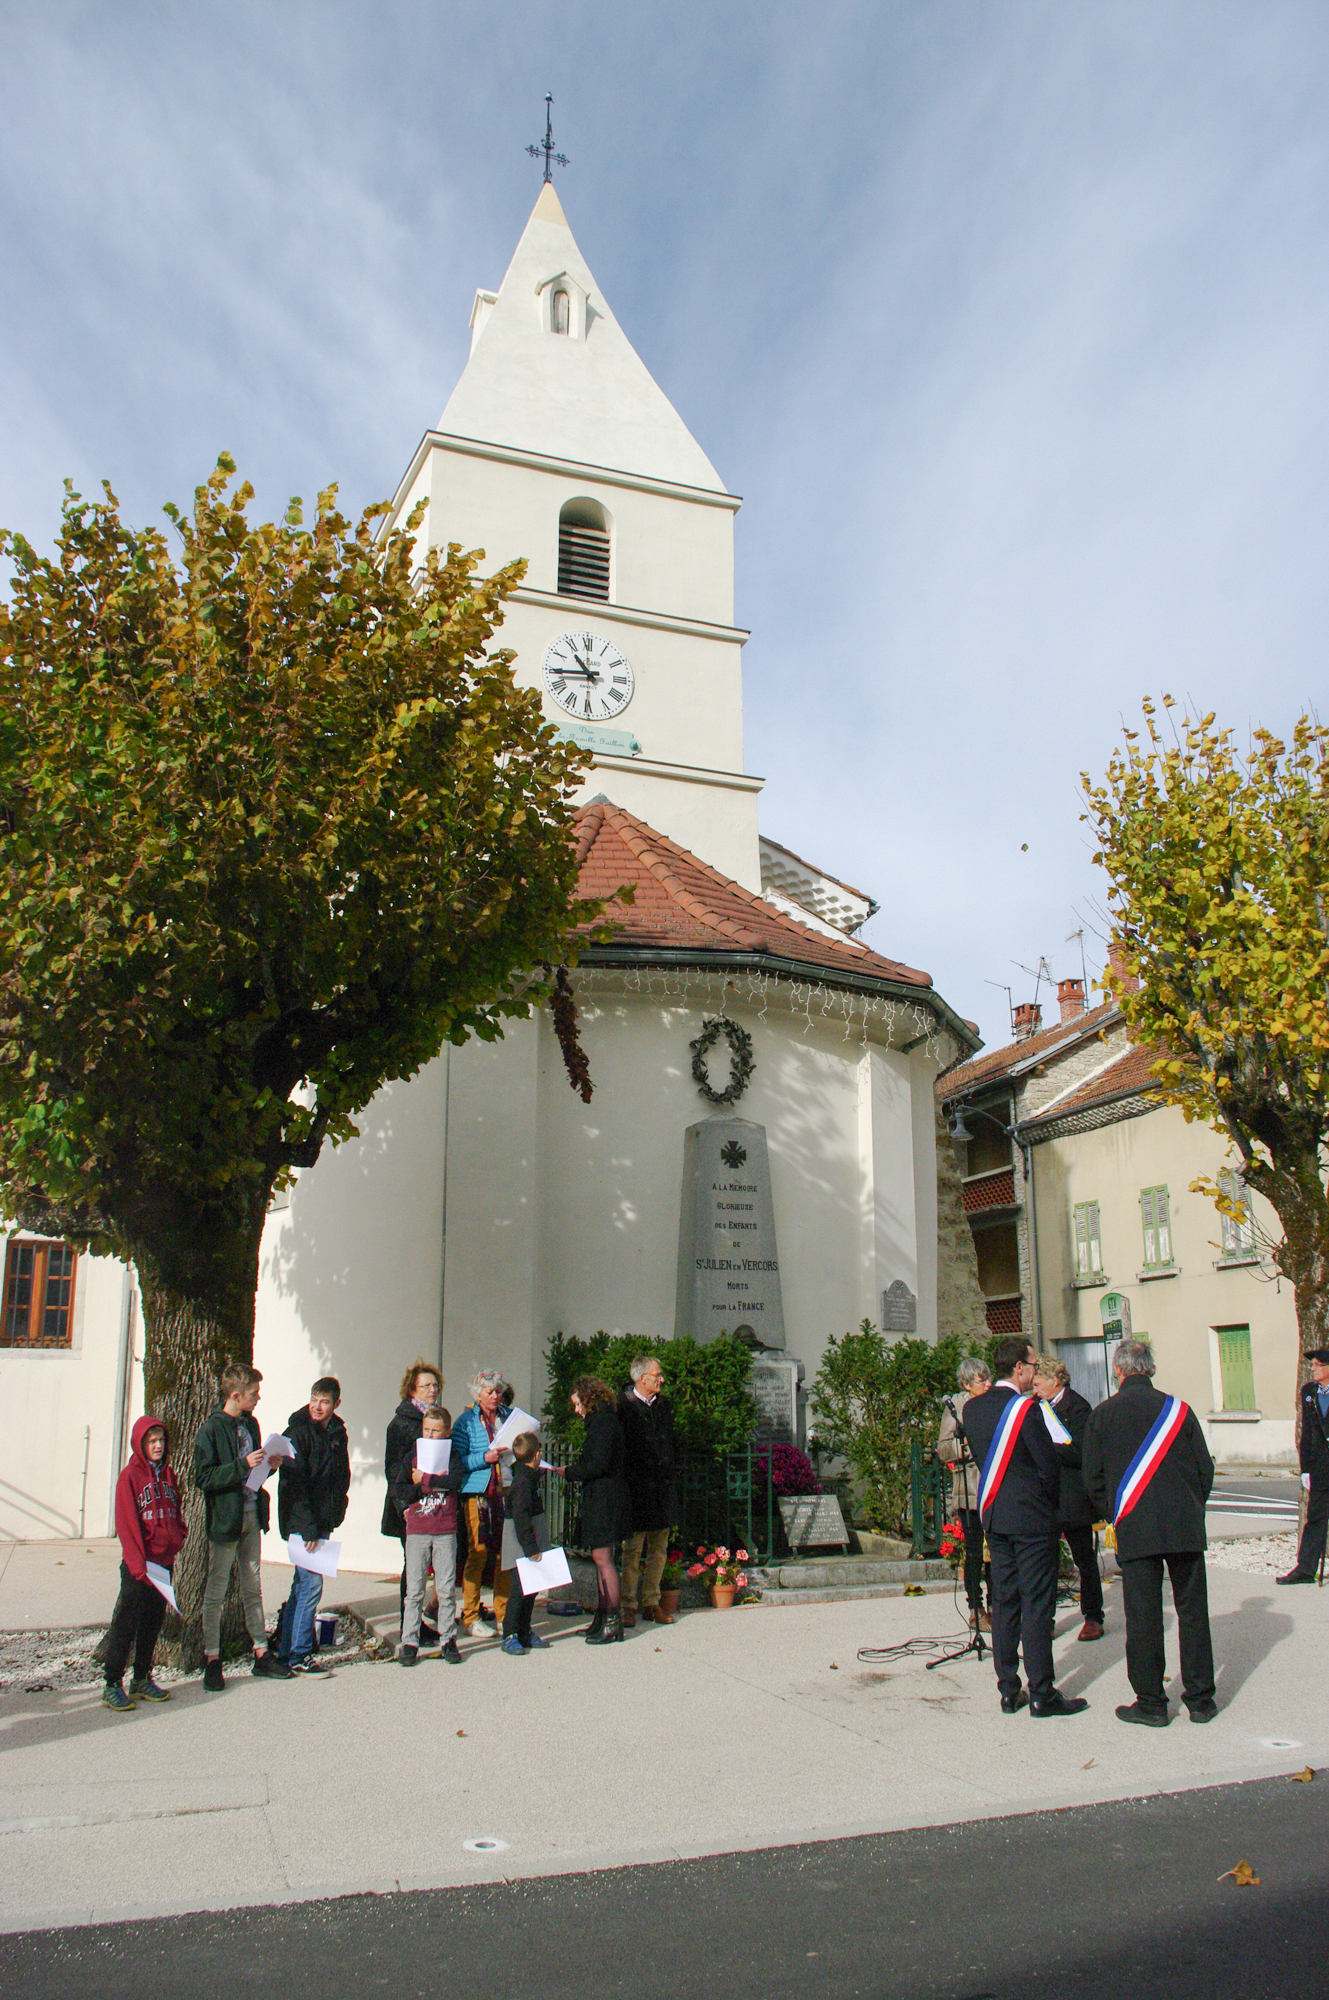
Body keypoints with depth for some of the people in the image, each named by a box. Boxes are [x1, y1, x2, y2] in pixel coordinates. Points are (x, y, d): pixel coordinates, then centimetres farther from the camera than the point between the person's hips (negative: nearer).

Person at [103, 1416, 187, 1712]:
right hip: (138, 1565, -6)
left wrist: (180, 1539, -1)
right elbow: (126, 1523, -11)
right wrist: (138, 1564, -17)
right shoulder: (130, 1476, -7)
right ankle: (112, 1686, 3)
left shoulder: (168, 1475, 12)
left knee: (153, 1624, 12)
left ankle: (142, 1680, 22)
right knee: (126, 1625, -3)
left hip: (165, 1562, 6)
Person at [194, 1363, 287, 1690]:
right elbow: (203, 1478, -19)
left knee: (253, 1589, 14)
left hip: (252, 1515, 7)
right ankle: (212, 1660, 11)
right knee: (216, 1592, 2)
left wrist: (268, 1464, 0)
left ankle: (261, 1654, 21)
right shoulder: (211, 1430, -13)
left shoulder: (250, 1424, 9)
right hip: (225, 1519, -7)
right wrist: (243, 1465, -25)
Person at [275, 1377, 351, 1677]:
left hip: (322, 1522, 7)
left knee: (303, 1586, 12)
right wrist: (308, 1528, -19)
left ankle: (287, 1652, 21)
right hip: (300, 1523, -7)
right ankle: (298, 1656, 0)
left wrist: (336, 1514, 6)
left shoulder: (338, 1432, 9)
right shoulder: (298, 1432, -12)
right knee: (311, 1585, -8)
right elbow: (293, 1484, -16)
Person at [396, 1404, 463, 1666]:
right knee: (414, 1590, 0)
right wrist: (435, 1483, -12)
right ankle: (409, 1642, 6)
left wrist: (423, 1480, -12)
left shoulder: (452, 1458, 6)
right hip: (417, 1531, 0)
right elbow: (401, 1490, -5)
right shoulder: (411, 1458, 8)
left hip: (446, 1531, 0)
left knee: (447, 1589, 3)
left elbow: (454, 1481, -14)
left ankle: (448, 1640, 12)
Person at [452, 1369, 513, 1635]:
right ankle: (470, 1616, 7)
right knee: (477, 1553, -3)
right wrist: (485, 1458, -17)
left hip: (506, 1491, 4)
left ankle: (502, 1613, 14)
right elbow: (457, 1460, -4)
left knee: (505, 1552, 3)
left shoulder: (509, 1415, 14)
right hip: (477, 1493, -4)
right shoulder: (466, 1421, 2)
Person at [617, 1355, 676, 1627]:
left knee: (659, 1548, 10)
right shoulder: (624, 1405, -7)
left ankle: (652, 1604, 19)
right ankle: (629, 1606, 7)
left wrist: (670, 1476, 12)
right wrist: (628, 1479, -13)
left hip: (662, 1485, 6)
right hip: (637, 1486, -6)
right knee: (633, 1548, -2)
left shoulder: (663, 1403, 12)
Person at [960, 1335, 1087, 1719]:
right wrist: (1052, 1501, 4)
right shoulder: (1027, 1409, -16)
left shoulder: (972, 1408, 5)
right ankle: (1041, 1693, 4)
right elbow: (1049, 1464, -11)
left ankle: (1008, 1691, 16)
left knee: (1004, 1602, 12)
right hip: (1031, 1516, -7)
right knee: (1037, 1604, 0)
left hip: (993, 1515, 7)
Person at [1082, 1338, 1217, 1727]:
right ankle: (1200, 1698, 16)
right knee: (1192, 1611, 10)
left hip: (1135, 1530, -2)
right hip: (1185, 1527, 2)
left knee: (1143, 1617, 3)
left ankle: (1151, 1702, 8)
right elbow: (1205, 1469, 5)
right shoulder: (1177, 1409, 2)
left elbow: (1093, 1479, 2)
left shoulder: (1102, 1415, -1)